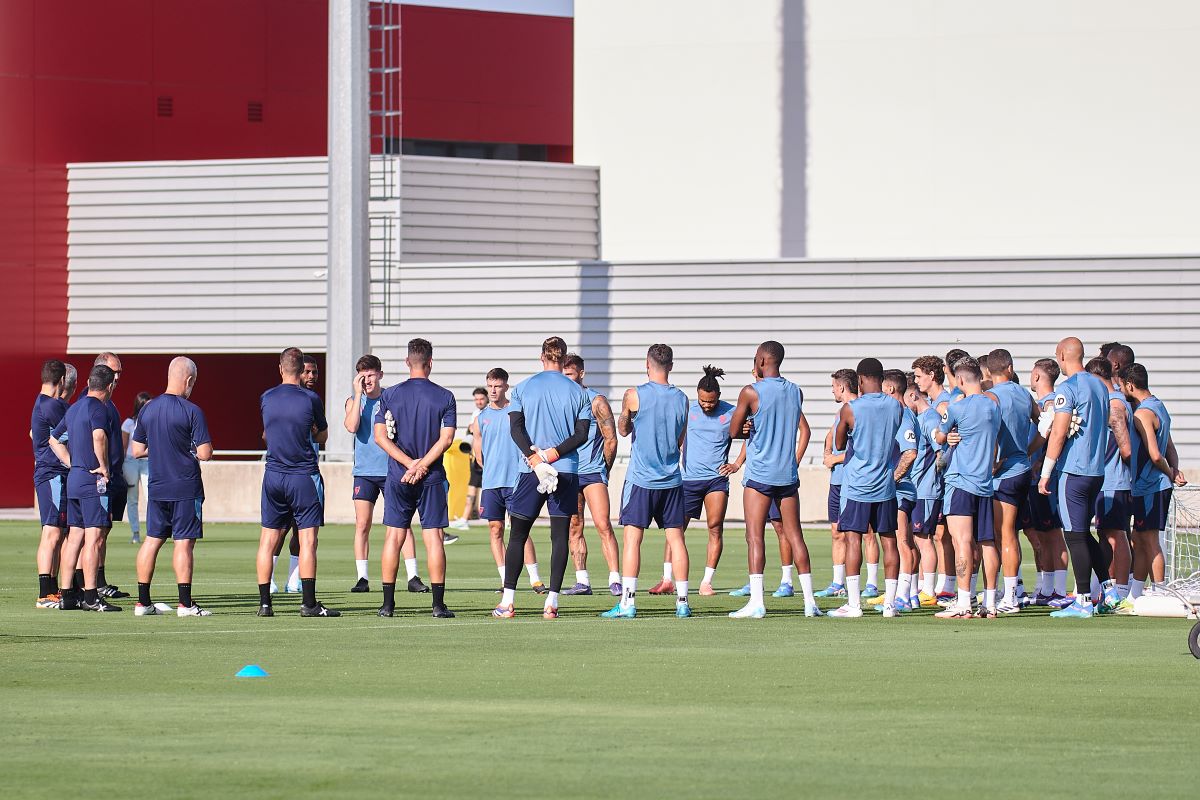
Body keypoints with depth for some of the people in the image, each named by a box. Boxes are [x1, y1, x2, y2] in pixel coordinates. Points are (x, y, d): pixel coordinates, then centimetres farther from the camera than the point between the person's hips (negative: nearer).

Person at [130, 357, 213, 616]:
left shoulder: (147, 410, 6)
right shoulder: (191, 411, -12)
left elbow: (136, 451, 11)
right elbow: (205, 454, -15)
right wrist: (191, 449, 7)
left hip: (156, 488, 5)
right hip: (186, 488, -5)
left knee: (152, 540, 11)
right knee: (184, 542, -4)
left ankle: (143, 602, 12)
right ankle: (185, 603, -6)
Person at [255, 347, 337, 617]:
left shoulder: (266, 398, 3)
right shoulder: (310, 399, -7)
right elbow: (322, 435, 7)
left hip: (273, 476, 4)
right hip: (304, 476, -4)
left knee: (268, 540, 7)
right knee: (308, 539, -3)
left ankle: (264, 603, 6)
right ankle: (308, 603, -8)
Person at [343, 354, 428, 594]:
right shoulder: (354, 400, 6)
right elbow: (352, 426, -13)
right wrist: (359, 394, -12)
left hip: (392, 469, -1)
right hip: (364, 471, 1)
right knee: (362, 525, -1)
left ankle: (413, 577, -4)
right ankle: (362, 578, 3)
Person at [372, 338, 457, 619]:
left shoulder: (390, 395, 2)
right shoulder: (445, 397, -1)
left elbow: (380, 437, -4)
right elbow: (446, 439, -9)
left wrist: (411, 464, -9)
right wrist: (421, 466, -11)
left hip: (398, 478, 1)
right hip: (432, 479, -1)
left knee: (394, 536, 6)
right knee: (434, 537, 0)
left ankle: (388, 603, 5)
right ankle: (438, 604, -4)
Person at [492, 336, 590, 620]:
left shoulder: (523, 388, 4)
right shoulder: (577, 391, 4)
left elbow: (516, 428, -5)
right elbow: (582, 434, -3)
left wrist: (535, 458, -11)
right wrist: (553, 454, -9)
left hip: (529, 470, 0)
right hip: (567, 470, 0)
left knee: (517, 535, 7)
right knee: (560, 536, 2)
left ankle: (507, 602, 2)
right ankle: (552, 602, -5)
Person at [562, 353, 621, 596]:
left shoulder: (596, 401, -4)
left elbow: (611, 439, -1)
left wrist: (603, 471, 3)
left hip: (593, 472, -5)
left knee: (603, 525, -13)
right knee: (574, 528, 5)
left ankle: (614, 580, -15)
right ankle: (582, 581, 9)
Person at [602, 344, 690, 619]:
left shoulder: (634, 395, -8)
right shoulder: (681, 398, 3)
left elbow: (623, 429, 9)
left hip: (640, 480, -3)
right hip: (672, 479, 3)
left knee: (632, 537, -2)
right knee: (676, 537, 6)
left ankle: (628, 601, -8)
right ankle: (682, 602, 5)